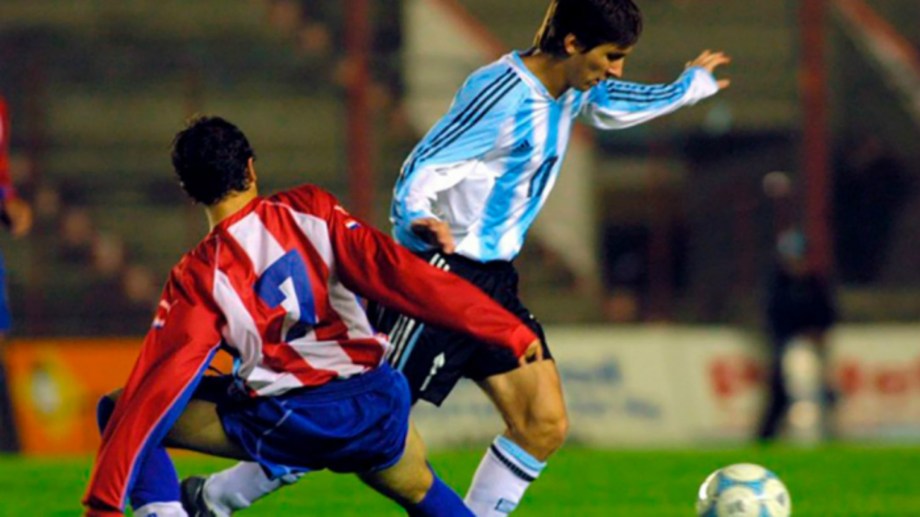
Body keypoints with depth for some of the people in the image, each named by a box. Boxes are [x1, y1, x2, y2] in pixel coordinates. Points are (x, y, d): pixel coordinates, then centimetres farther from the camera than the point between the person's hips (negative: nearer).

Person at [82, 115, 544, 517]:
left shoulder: (199, 278, -7)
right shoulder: (311, 210, -3)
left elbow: (154, 392, -8)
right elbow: (404, 278, -7)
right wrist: (510, 332, -3)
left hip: (282, 426, -3)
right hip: (376, 407, 3)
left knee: (121, 411, 8)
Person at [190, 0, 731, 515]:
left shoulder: (569, 91, 8)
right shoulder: (503, 92, -20)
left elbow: (611, 103, 33)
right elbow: (423, 167, -23)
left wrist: (689, 86, 45)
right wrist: (417, 219, -43)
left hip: (495, 280, 9)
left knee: (545, 426, -2)